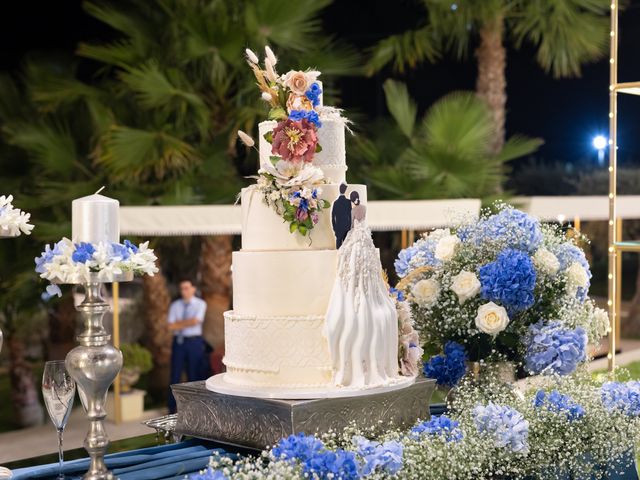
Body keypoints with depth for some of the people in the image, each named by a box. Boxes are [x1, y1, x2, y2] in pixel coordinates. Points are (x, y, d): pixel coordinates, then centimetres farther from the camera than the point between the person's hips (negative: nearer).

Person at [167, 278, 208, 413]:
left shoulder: (200, 304, 1)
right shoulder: (175, 305, 8)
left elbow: (195, 321, -13)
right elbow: (171, 326, -2)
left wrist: (179, 323, -4)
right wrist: (188, 323, -9)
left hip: (194, 342, -2)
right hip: (179, 341, 2)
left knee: (194, 376, 3)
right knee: (175, 375, 2)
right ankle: (172, 409, 9)